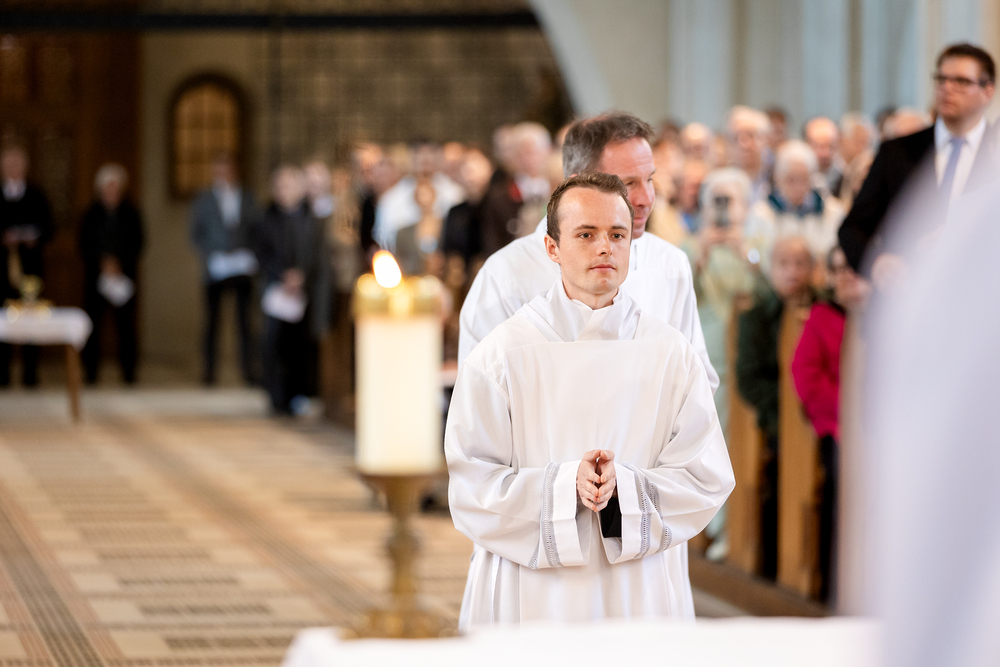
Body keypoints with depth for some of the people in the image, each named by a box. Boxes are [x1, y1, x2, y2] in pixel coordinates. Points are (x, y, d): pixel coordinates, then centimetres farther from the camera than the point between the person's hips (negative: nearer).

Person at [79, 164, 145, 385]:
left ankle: (128, 371, 1)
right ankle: (90, 370, 1)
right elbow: (84, 245, 3)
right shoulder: (92, 214, 6)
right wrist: (103, 264, -8)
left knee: (126, 322, -3)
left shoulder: (131, 213, 6)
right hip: (96, 274, 0)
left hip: (125, 274, 0)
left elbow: (138, 243, 4)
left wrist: (119, 264, -7)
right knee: (92, 320, -5)